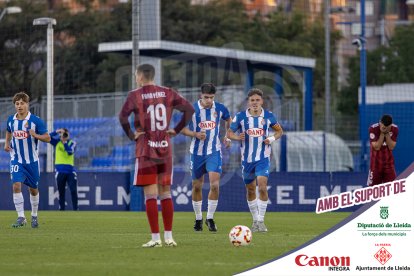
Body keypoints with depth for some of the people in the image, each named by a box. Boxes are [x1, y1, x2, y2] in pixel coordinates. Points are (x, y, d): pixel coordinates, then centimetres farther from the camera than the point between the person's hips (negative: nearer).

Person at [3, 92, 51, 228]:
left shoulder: (35, 121, -11)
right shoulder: (11, 120, 0)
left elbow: (47, 138, -9)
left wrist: (36, 135, -27)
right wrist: (7, 143, 5)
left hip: (32, 160, -1)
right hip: (16, 159, 1)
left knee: (33, 189, 11)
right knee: (16, 185, -18)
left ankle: (34, 216, 31)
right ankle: (21, 217, -17)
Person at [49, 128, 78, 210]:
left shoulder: (72, 143, 5)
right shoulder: (57, 142, 8)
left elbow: (70, 151, -13)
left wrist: (65, 142, -19)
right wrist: (57, 132, -19)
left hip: (70, 170, -1)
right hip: (60, 170, 1)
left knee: (74, 191, -6)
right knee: (61, 191, 4)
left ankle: (75, 209, -1)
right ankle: (61, 209, 9)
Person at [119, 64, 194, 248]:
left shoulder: (135, 95, -6)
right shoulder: (167, 93, 5)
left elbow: (123, 116, -20)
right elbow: (189, 109, 1)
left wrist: (131, 135, -7)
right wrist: (176, 130, 5)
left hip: (145, 151, -4)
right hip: (165, 150, 4)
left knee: (150, 195, -2)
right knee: (166, 194, 10)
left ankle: (155, 238, -4)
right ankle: (168, 237, 10)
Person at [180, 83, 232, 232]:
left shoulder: (220, 108, -2)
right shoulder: (192, 109, -9)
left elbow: (228, 120, 19)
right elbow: (182, 128, -2)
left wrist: (228, 137, 9)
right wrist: (196, 134, -18)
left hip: (214, 152, 0)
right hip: (197, 152, 0)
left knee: (214, 184, -15)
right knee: (197, 186, 7)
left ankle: (210, 218, -2)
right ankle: (198, 218, 24)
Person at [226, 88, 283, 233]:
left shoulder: (269, 116, -3)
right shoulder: (240, 116, -5)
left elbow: (279, 131, 11)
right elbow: (229, 132, 3)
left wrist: (272, 138, -10)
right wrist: (237, 137, -19)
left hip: (263, 158, -2)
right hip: (247, 158, 2)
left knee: (262, 187, -17)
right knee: (250, 190, 10)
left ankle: (261, 220, -9)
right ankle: (255, 220, 26)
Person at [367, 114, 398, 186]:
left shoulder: (394, 129, -7)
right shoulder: (373, 129, -16)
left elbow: (391, 147, -11)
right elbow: (376, 147, -20)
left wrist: (387, 133, -20)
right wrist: (382, 133, -22)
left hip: (389, 161, 3)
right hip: (376, 161, -3)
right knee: (373, 185, -1)